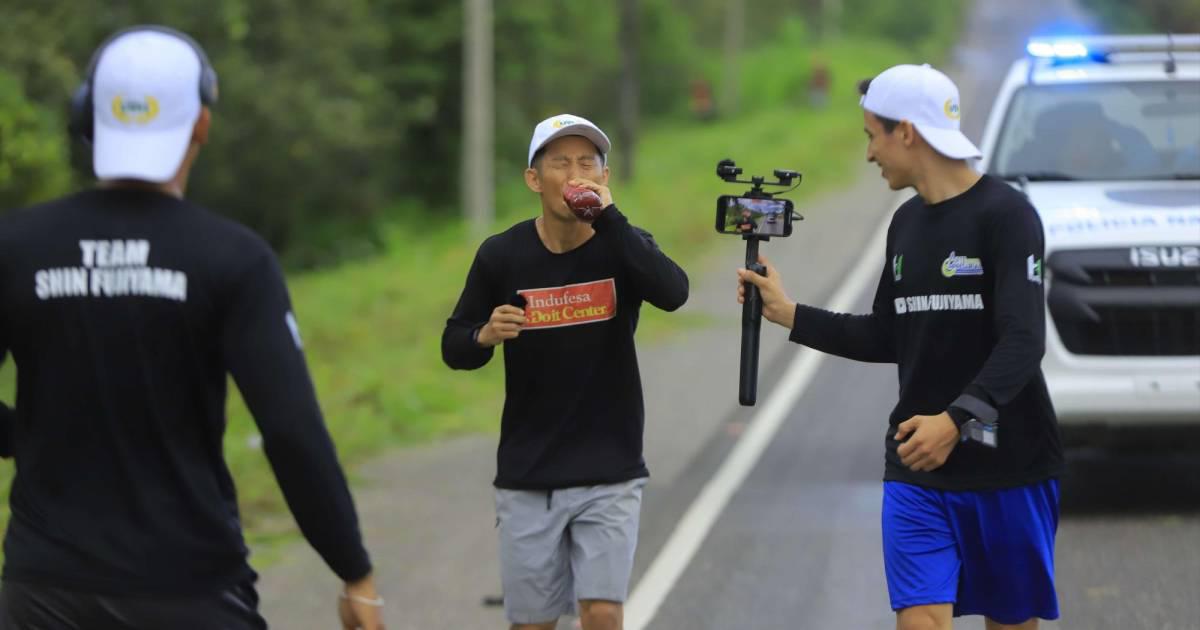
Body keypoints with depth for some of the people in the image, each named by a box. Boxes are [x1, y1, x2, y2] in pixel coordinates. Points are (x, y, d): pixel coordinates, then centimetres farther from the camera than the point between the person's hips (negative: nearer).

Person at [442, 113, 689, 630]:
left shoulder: (622, 246, -5)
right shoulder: (501, 256, -4)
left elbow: (673, 293, -26)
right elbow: (454, 348, 5)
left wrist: (608, 217, -31)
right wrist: (485, 336, -18)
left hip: (608, 473, -1)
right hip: (527, 477, 1)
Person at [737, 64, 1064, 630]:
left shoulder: (1007, 215, -11)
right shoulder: (906, 223, 11)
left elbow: (1023, 342, -20)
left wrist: (957, 420, -32)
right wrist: (789, 314, 13)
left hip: (1009, 467, -5)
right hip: (916, 469, 5)